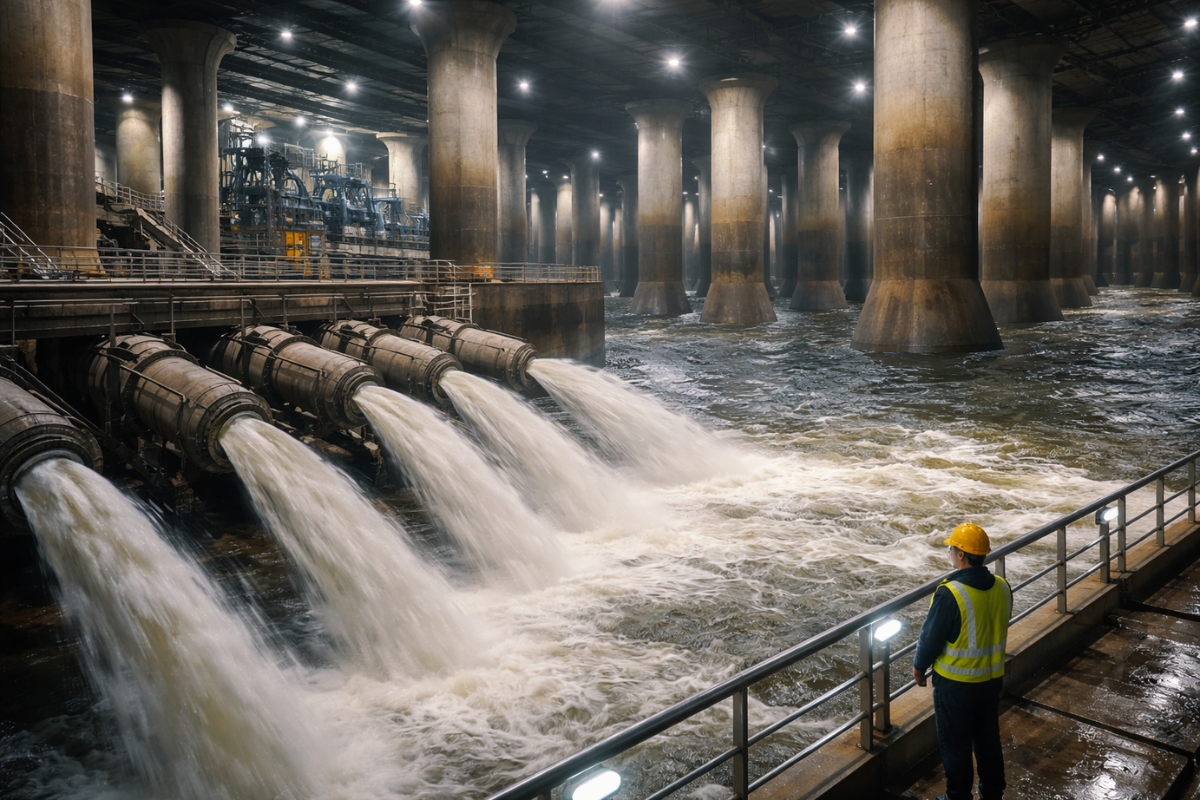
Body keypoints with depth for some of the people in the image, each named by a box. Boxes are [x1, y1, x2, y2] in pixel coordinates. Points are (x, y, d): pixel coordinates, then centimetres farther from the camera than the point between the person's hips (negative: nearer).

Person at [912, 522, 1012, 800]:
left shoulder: (949, 594, -28)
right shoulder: (1002, 587, -7)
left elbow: (931, 638, -18)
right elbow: (999, 629, 8)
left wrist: (919, 667, -1)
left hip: (956, 683, -6)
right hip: (992, 678, 7)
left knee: (956, 745, 11)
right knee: (988, 739, 23)